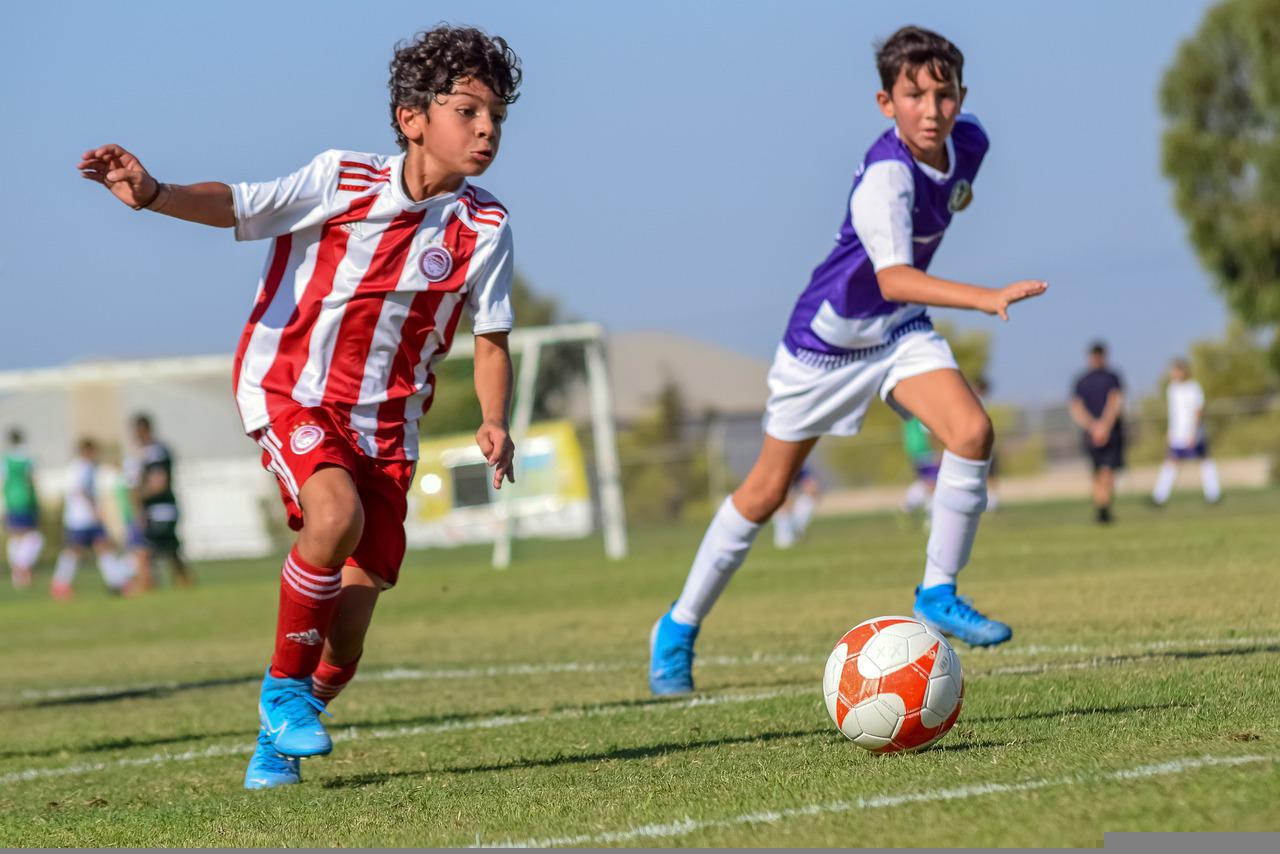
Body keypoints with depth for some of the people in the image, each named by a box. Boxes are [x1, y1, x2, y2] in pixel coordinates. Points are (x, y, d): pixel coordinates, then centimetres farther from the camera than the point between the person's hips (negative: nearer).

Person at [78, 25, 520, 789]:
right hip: (292, 389, -3)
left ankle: (277, 741, 28)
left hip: (386, 425, 3)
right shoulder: (343, 182, -10)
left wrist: (495, 423, -9)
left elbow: (491, 342, 7)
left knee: (345, 643, -2)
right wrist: (154, 194, -37)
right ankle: (284, 686, -10)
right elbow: (238, 206, -19)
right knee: (338, 515, -34)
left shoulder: (485, 229, -3)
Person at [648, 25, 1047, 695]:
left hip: (901, 330, 6)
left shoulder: (968, 142, -12)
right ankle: (680, 627, 22)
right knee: (768, 489, 5)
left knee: (972, 431, -20)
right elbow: (893, 277, -51)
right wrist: (987, 299, -60)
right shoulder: (885, 178, -35)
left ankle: (938, 593, -5)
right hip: (827, 336, -6)